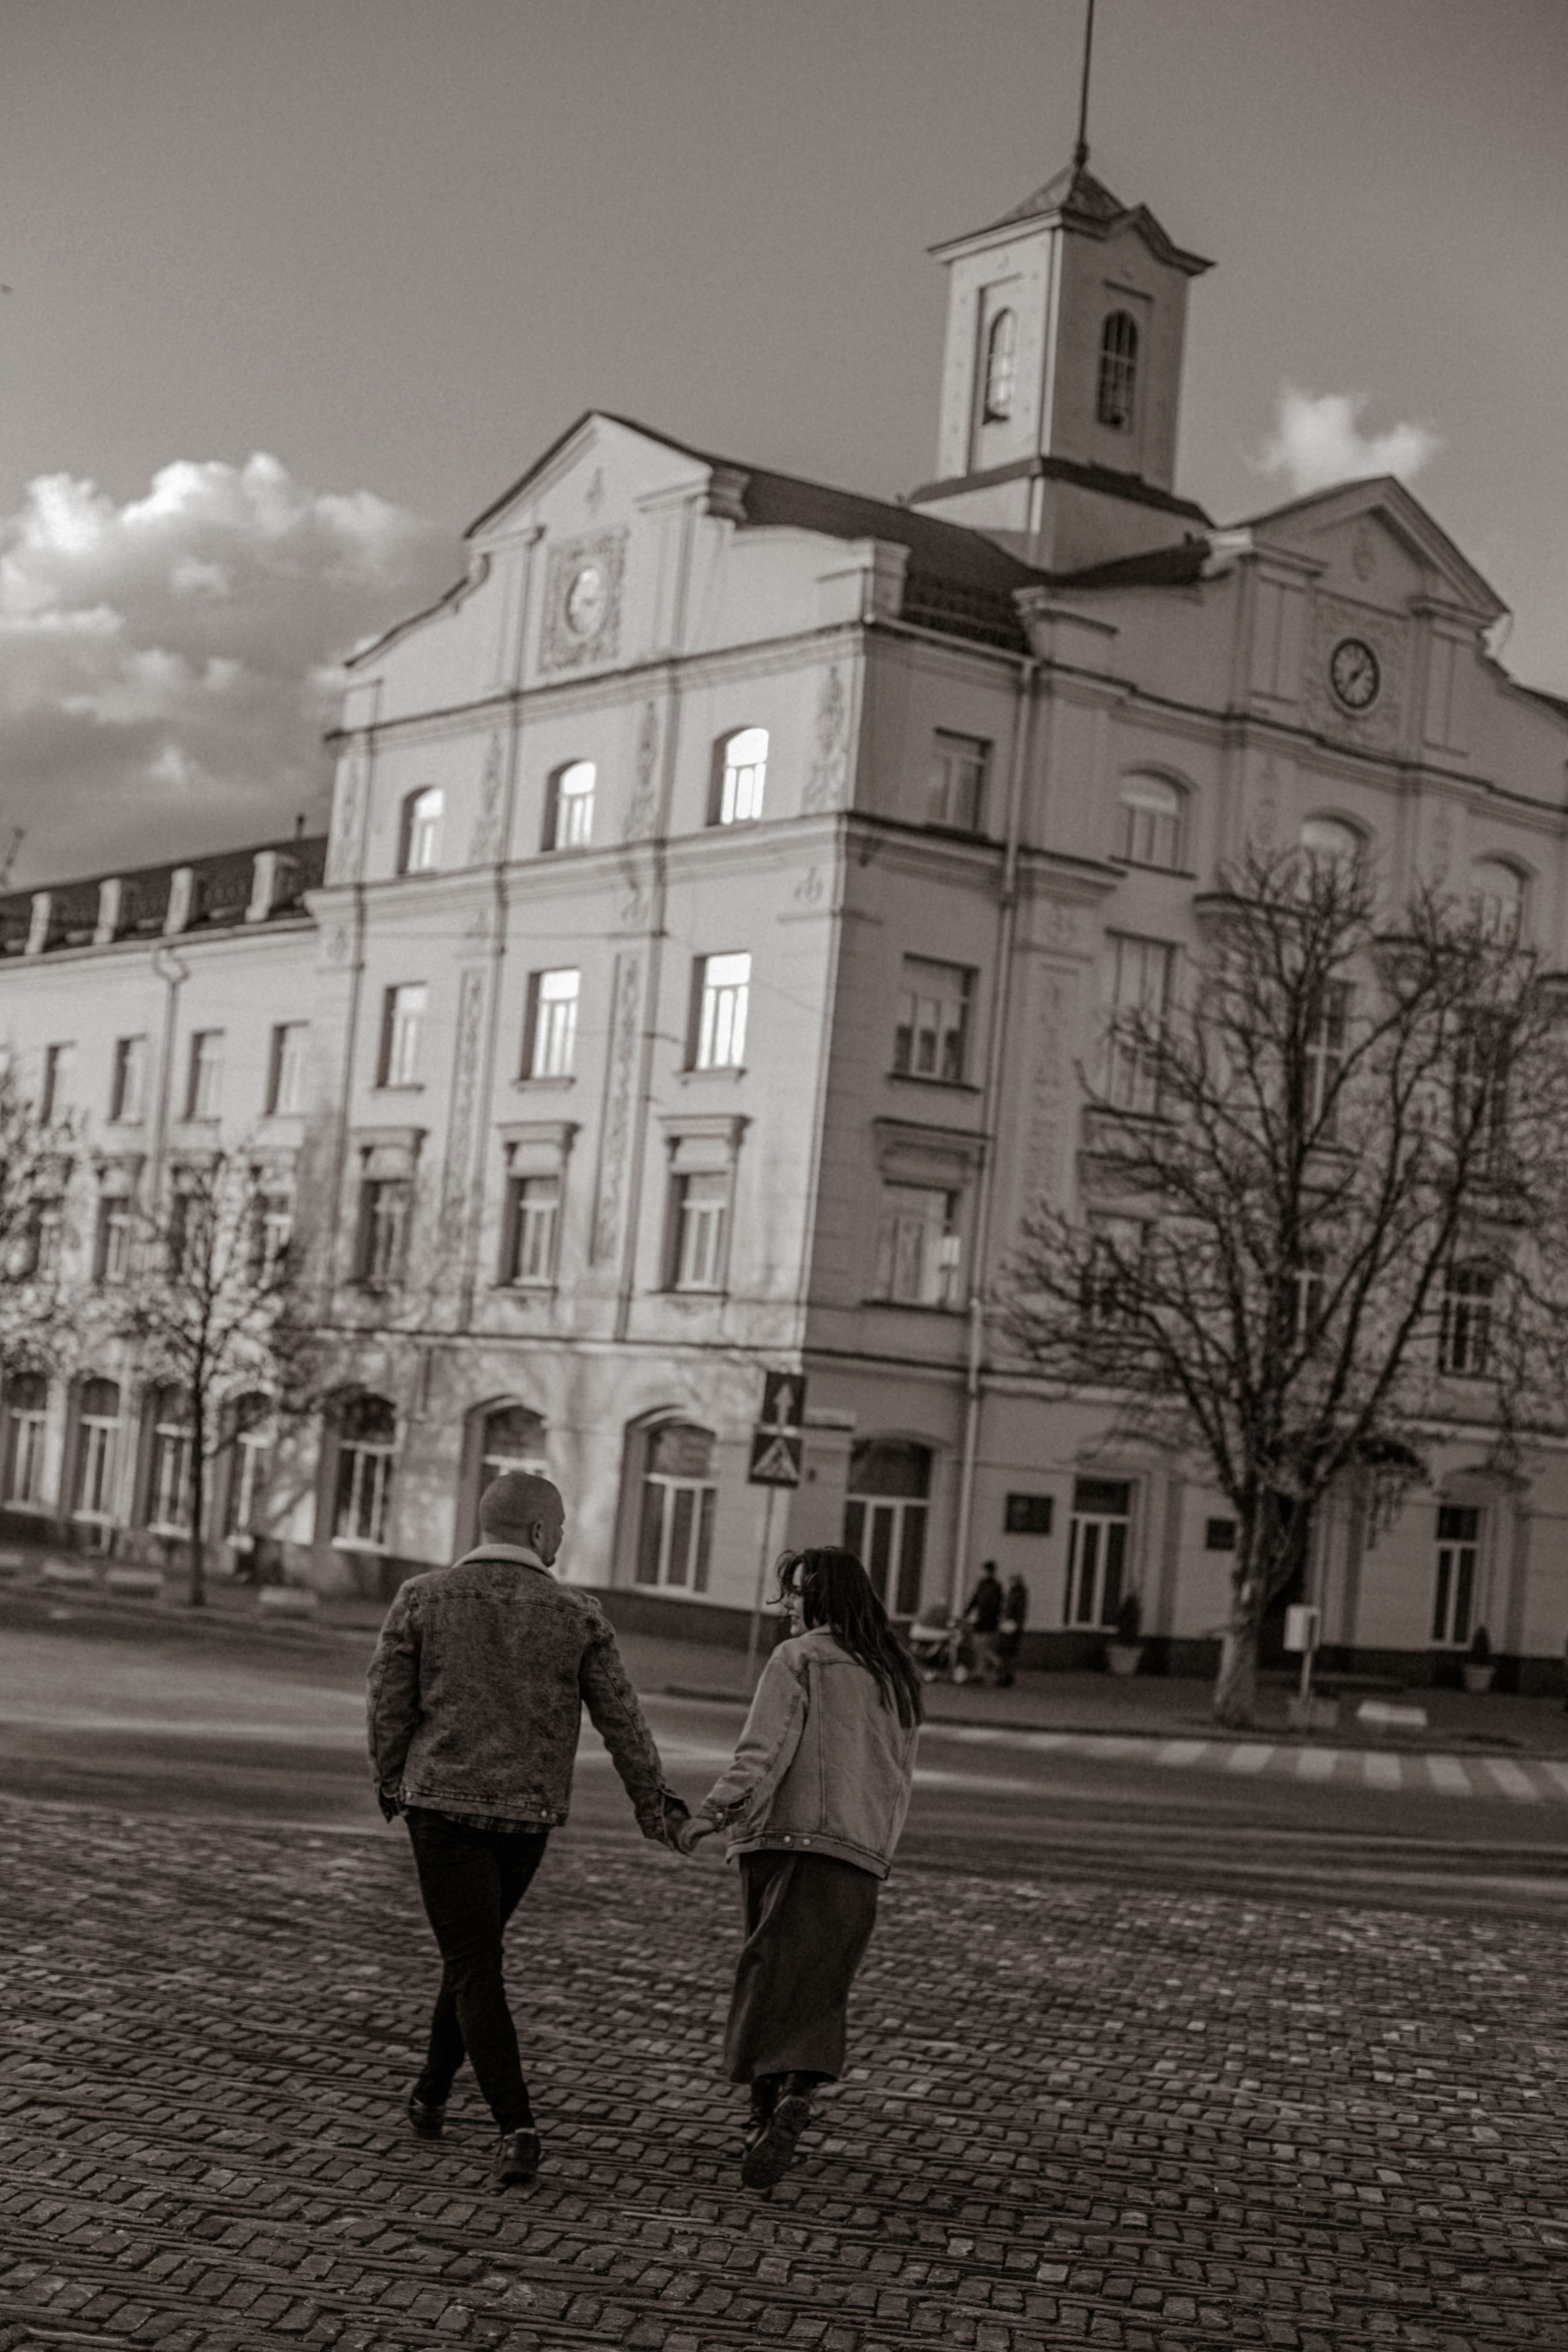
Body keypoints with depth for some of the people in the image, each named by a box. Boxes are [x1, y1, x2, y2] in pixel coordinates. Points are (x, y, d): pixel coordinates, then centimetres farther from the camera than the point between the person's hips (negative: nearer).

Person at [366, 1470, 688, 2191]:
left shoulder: (422, 1599, -4)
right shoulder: (577, 1616, -3)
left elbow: (389, 1705, -2)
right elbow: (621, 1720, 0)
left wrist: (390, 1782, 16)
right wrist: (655, 1805, 12)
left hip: (442, 1804, -2)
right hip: (530, 1813, 2)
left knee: (475, 1969, 0)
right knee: (475, 1949, 23)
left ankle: (518, 2131, -11)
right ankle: (431, 2092, 35)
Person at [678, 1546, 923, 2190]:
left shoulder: (799, 1658, -3)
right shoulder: (896, 1676, 16)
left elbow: (765, 1750, -13)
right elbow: (901, 1778, 19)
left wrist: (713, 1812, -13)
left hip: (788, 1840, -4)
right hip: (861, 1854, 5)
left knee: (775, 1982, 2)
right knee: (817, 1989, 5)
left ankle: (776, 2100, -10)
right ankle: (794, 2091, -15)